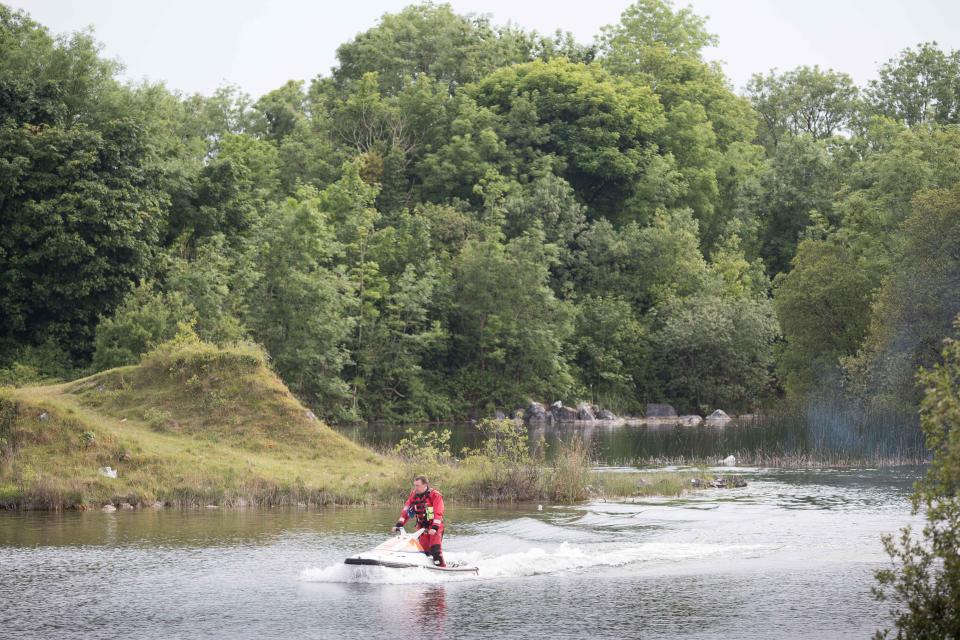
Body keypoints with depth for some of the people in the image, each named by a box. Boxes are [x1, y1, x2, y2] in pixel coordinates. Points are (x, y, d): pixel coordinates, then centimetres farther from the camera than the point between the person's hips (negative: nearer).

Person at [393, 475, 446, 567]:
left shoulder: (435, 495, -10)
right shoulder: (413, 495, 6)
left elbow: (438, 513, -18)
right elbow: (405, 510, 4)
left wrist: (435, 527, -30)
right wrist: (399, 524, -5)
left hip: (434, 527, -5)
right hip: (422, 527, 5)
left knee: (435, 548, -20)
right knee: (423, 550, -2)